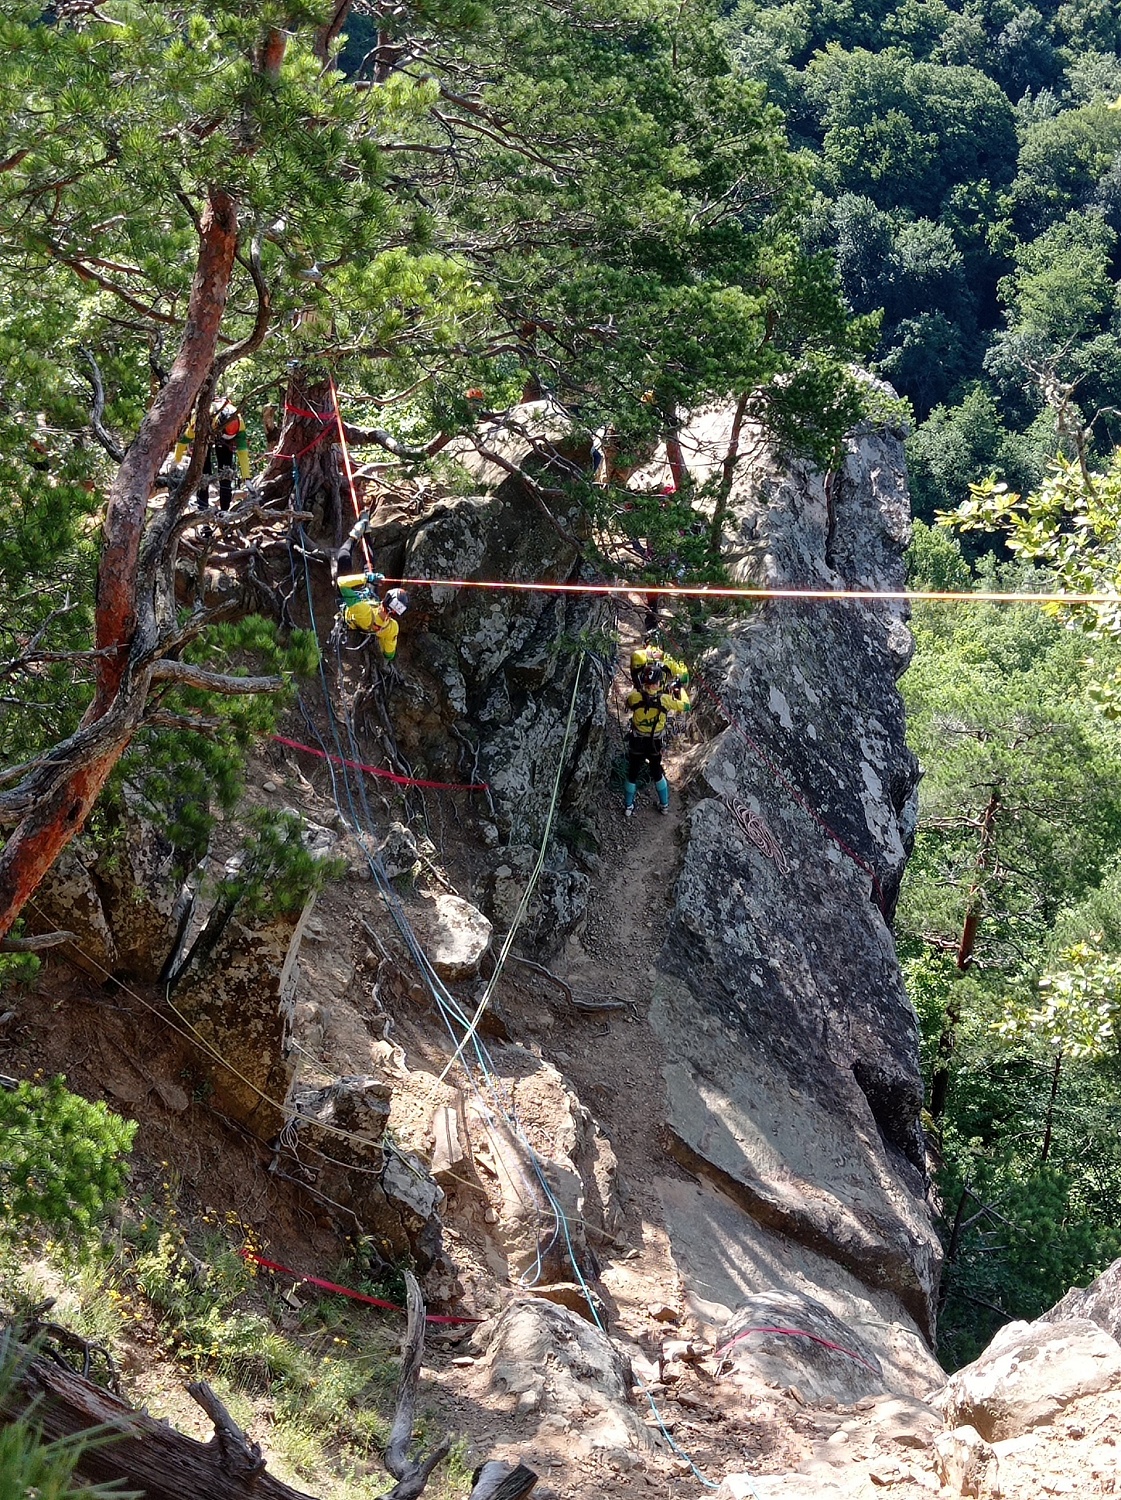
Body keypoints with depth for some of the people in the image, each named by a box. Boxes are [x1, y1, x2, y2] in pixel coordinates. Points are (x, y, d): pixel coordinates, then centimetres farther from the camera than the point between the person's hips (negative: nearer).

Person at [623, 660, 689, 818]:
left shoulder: (635, 697, -23)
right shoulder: (665, 699, -22)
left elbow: (628, 701, 3)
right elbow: (685, 706, -6)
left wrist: (637, 688, 15)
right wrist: (680, 689, 10)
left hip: (636, 745, -1)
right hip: (656, 745, 1)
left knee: (632, 774, 18)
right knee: (657, 773, 23)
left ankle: (628, 807, 29)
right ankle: (664, 805, 36)